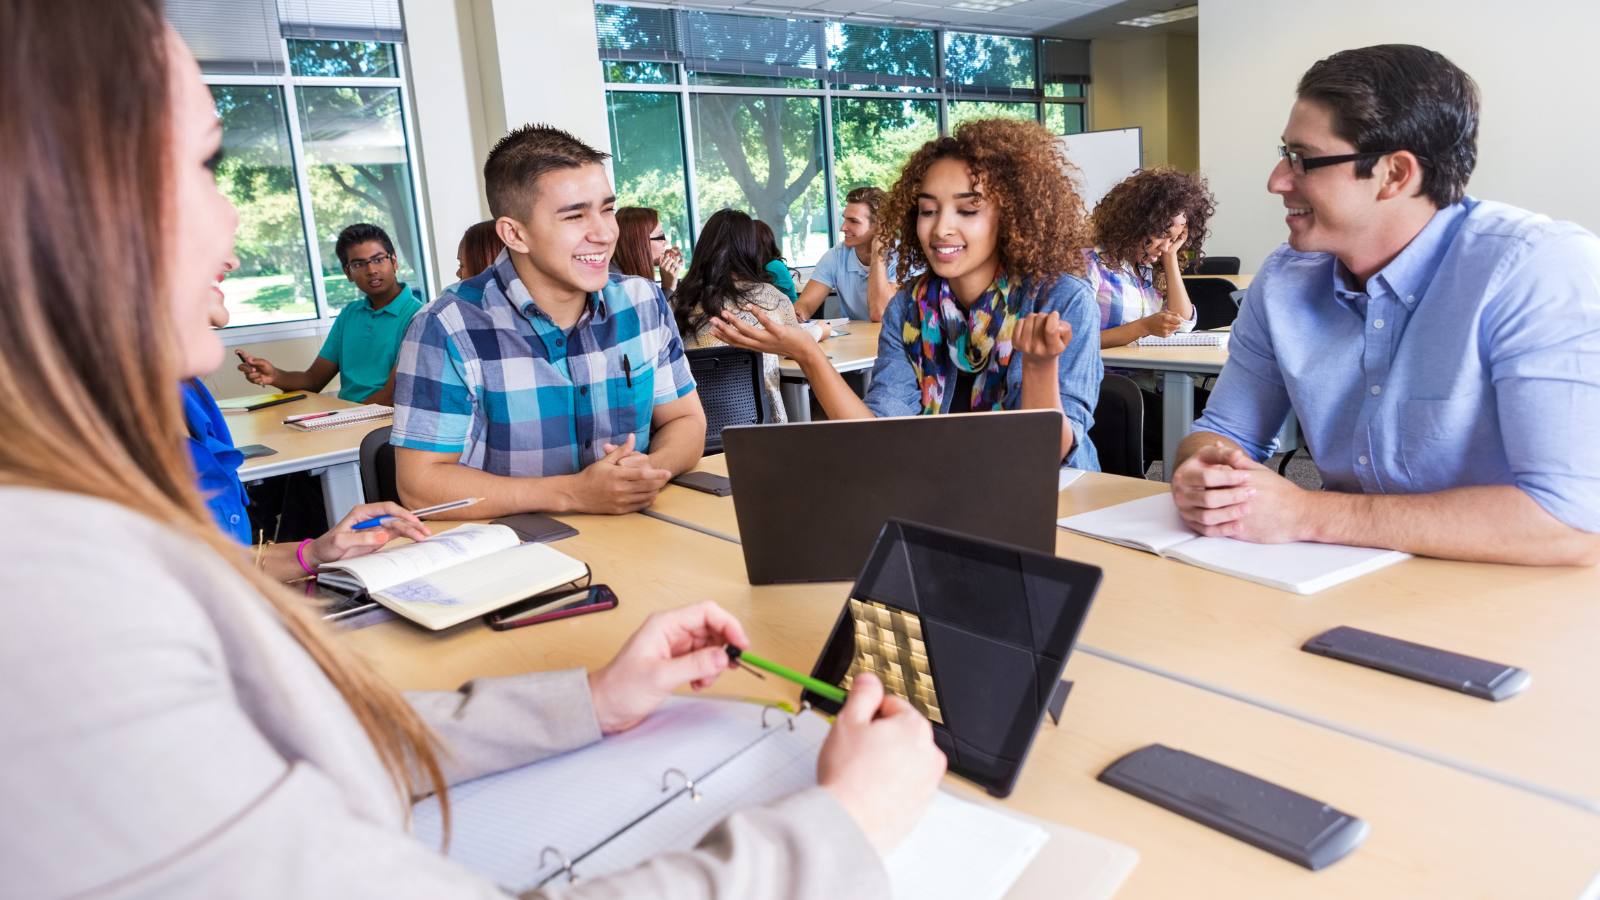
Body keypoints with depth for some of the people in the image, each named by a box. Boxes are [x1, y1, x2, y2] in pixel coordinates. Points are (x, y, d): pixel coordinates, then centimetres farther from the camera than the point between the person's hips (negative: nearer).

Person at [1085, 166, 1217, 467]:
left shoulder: (1149, 269, 19)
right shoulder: (1092, 263, -7)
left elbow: (1184, 323, 13)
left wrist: (1171, 258, 9)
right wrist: (1143, 327, -19)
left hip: (1149, 384, 8)